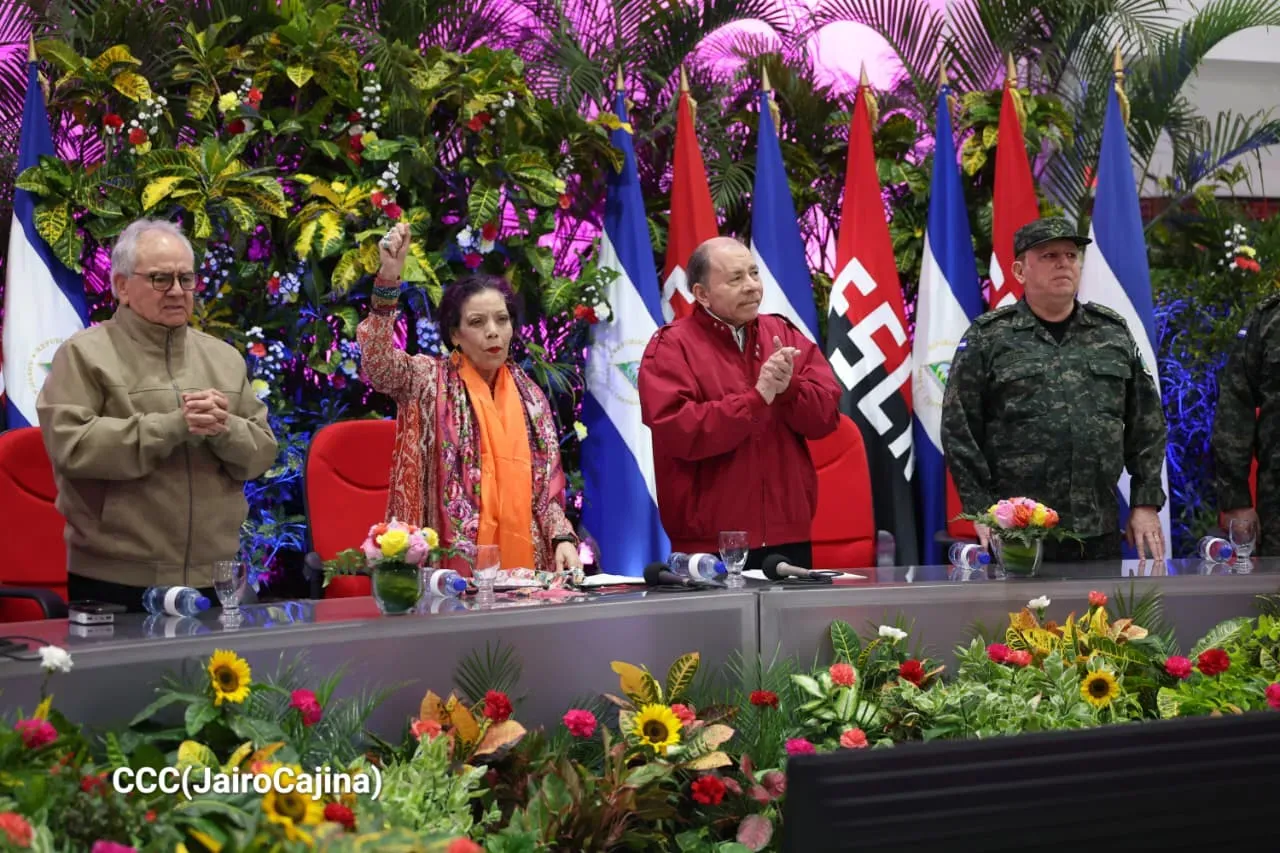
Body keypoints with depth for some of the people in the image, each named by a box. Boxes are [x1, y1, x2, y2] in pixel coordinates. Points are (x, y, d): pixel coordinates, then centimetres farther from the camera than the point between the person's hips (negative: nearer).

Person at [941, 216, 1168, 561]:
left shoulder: (1113, 333, 12)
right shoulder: (987, 338, 2)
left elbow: (1146, 425, 14)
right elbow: (959, 431, -1)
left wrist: (1145, 504, 7)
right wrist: (982, 511, -6)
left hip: (1100, 533, 3)